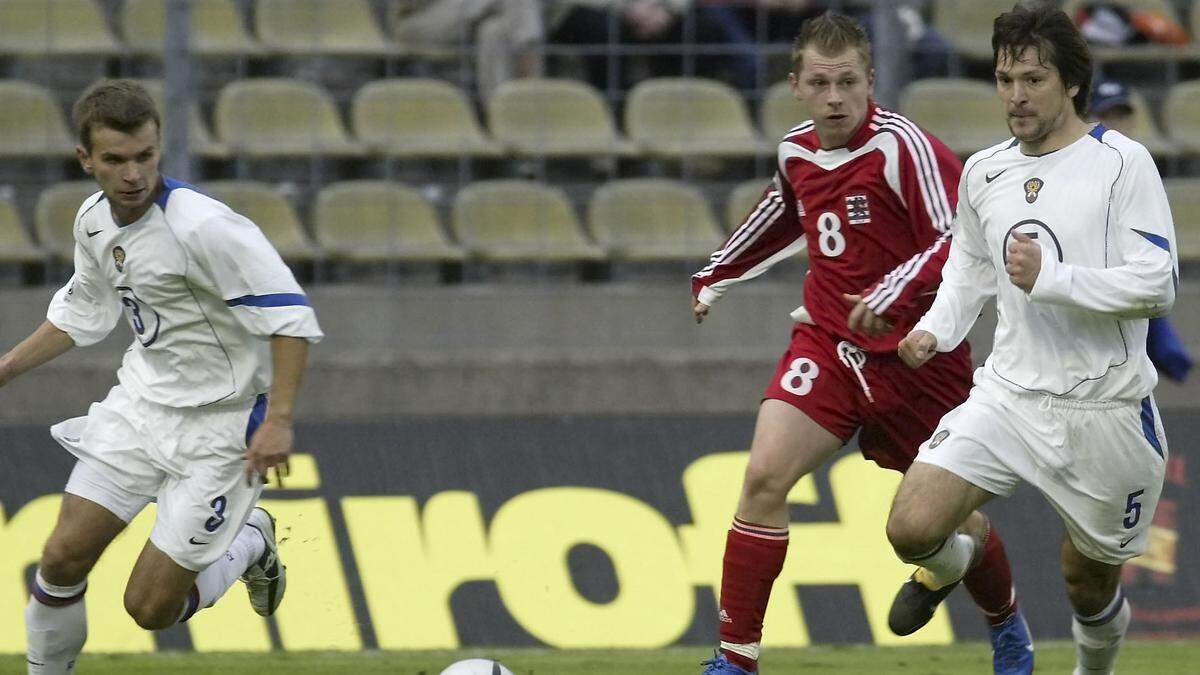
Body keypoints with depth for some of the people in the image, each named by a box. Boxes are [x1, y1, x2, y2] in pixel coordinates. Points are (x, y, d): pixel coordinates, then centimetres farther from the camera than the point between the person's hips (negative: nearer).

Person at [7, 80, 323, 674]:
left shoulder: (201, 226, -26)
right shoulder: (95, 220, -1)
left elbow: (289, 315, -23)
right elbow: (83, 312, 20)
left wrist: (278, 419, -29)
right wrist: (5, 369, 19)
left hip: (219, 426, -6)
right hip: (140, 404, 6)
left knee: (151, 607, -5)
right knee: (63, 558, -3)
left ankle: (250, 544, 23)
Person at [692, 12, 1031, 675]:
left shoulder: (902, 147, -19)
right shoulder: (796, 152, 2)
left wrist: (894, 295, -33)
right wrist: (717, 275, 31)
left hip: (913, 356, -4)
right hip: (828, 342, 4)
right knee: (764, 477, -17)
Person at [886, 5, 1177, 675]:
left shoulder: (1122, 162, -10)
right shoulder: (984, 173, 7)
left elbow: (1157, 285, -16)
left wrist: (1050, 277, -23)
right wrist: (936, 330, 6)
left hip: (1104, 410, -3)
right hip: (1010, 394, 3)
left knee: (1090, 587, 11)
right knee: (912, 527, -16)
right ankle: (951, 563, 20)